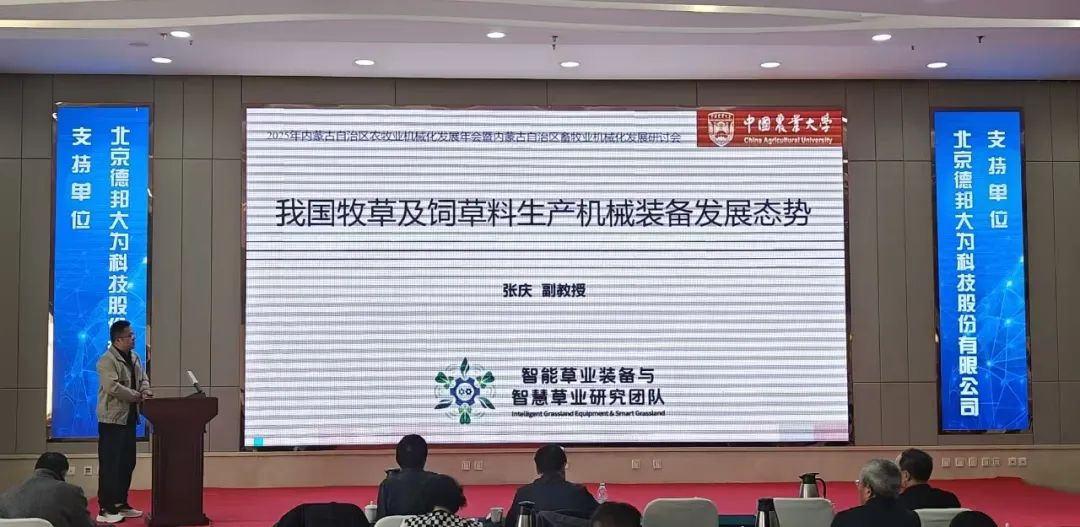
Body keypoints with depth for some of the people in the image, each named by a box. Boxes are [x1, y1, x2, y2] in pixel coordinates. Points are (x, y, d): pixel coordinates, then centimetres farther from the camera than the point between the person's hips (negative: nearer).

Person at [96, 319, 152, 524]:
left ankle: (121, 504, 24)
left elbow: (143, 378, 16)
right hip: (112, 418, -9)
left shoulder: (134, 357, 13)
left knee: (127, 463, 14)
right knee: (110, 464, -6)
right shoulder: (107, 360, -15)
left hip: (129, 417, 9)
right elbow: (112, 387, -24)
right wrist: (137, 396, -15)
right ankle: (105, 509, -1)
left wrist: (146, 392, -7)